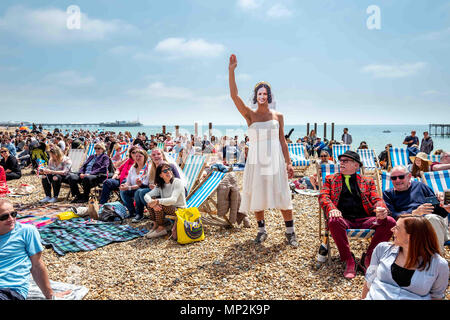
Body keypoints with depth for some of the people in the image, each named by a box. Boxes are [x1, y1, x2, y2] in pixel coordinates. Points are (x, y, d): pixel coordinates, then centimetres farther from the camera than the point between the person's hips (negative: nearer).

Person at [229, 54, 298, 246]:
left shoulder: (278, 116, 6)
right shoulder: (250, 115, 2)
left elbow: (282, 140, 7)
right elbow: (234, 95, -9)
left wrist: (288, 162, 1)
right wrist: (231, 70, -15)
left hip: (275, 160, 0)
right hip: (256, 160, 0)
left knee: (282, 195, 0)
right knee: (256, 195, 6)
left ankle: (290, 232, 12)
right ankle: (262, 230, 23)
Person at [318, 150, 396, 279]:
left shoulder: (367, 181, 23)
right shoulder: (330, 179, 20)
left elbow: (376, 199, 11)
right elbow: (323, 196, 5)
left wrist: (381, 209, -15)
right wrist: (332, 209, -18)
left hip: (364, 220, 2)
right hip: (343, 219, -2)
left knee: (390, 222, -24)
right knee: (334, 221, -37)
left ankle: (367, 258, -8)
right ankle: (349, 260, -18)